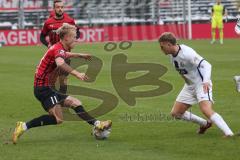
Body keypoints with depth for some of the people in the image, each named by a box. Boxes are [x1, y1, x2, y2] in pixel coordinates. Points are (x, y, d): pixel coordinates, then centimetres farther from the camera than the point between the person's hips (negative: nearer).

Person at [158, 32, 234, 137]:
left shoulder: (187, 53, -25)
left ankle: (229, 134, -33)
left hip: (201, 85, -9)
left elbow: (206, 65, -29)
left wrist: (206, 81, -44)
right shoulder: (172, 55, 1)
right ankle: (205, 124, 23)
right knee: (175, 113, 9)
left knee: (206, 110, -30)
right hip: (189, 86, 9)